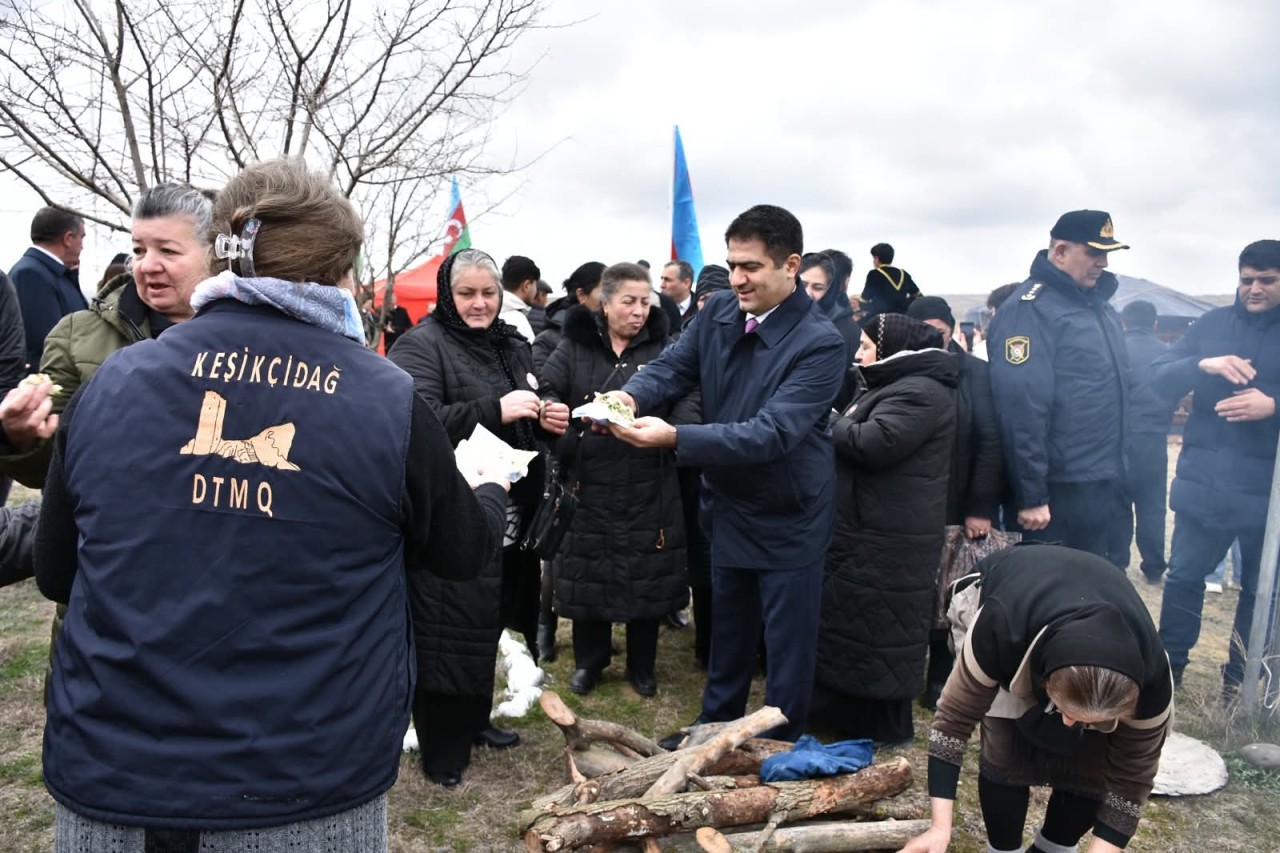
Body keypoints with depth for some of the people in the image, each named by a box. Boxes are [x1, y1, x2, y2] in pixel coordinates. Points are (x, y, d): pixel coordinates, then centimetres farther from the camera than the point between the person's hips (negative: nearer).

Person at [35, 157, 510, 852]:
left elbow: (55, 573, 9)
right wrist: (492, 491, 27)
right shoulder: (390, 403, -12)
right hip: (312, 796, -1)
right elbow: (462, 550, 5)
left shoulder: (110, 385, -5)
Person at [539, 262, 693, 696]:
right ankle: (589, 660, 31)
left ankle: (642, 666, 29)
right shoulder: (574, 345, 4)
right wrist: (567, 441, -26)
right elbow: (546, 392, -5)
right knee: (589, 574, 10)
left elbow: (689, 399, -5)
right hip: (590, 484, 0)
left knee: (647, 575, 9)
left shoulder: (663, 347, 5)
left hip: (649, 486, 0)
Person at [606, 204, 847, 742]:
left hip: (788, 520, -6)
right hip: (729, 510, 6)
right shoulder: (718, 312, -3)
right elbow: (672, 366, -5)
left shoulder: (819, 343, -24)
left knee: (788, 651, 10)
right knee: (726, 637, 24)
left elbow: (773, 432, -33)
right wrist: (630, 396, -29)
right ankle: (713, 732, 44)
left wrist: (676, 438, -42)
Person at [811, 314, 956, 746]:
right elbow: (854, 436, 19)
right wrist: (845, 424, -1)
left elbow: (872, 443, -27)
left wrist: (836, 423, -11)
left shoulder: (918, 392, -17)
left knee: (877, 625, -1)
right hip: (870, 532, 11)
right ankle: (849, 712, 32)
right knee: (857, 619, 18)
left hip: (887, 543, -11)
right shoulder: (892, 386, 20)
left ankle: (882, 726, 13)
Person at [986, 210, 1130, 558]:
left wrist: (1114, 473, 19)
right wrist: (1031, 496, -25)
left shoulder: (1099, 305, 13)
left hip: (1102, 486, 9)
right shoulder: (1029, 309, -16)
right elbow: (1020, 407, -23)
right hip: (1058, 491, -9)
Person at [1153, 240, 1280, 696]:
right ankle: (1169, 666, 24)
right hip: (1203, 482, 1)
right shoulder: (1213, 324, 6)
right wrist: (1203, 365, -20)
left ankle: (1242, 678, 27)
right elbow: (1158, 377, -3)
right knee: (1183, 576, 10)